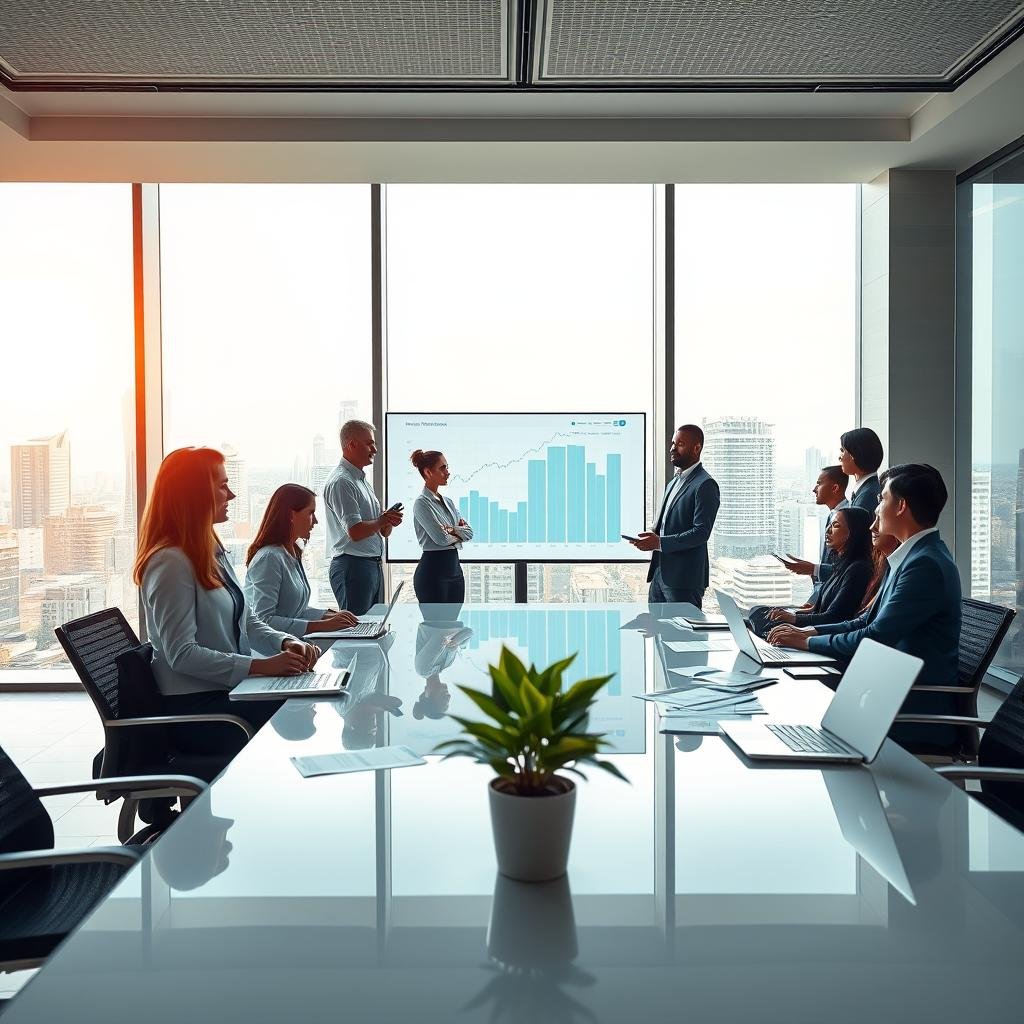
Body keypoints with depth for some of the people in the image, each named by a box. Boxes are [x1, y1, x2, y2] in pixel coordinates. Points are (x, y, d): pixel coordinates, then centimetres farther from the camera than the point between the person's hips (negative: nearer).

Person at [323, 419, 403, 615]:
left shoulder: (362, 480, 18)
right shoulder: (341, 482, -13)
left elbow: (383, 531, 21)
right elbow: (356, 532, -22)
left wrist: (388, 521, -2)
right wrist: (383, 520, -6)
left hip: (374, 565, 10)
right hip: (353, 566, -10)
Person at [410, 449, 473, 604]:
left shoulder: (448, 502, 15)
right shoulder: (422, 503, -10)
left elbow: (469, 533, 7)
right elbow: (441, 538, -18)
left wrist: (451, 530, -9)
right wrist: (458, 532, 0)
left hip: (454, 567, 8)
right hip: (433, 570, -8)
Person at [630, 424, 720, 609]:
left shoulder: (705, 485, -11)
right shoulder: (674, 480, 19)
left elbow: (701, 532, -19)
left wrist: (660, 542, -24)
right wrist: (652, 536, 4)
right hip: (659, 573, 9)